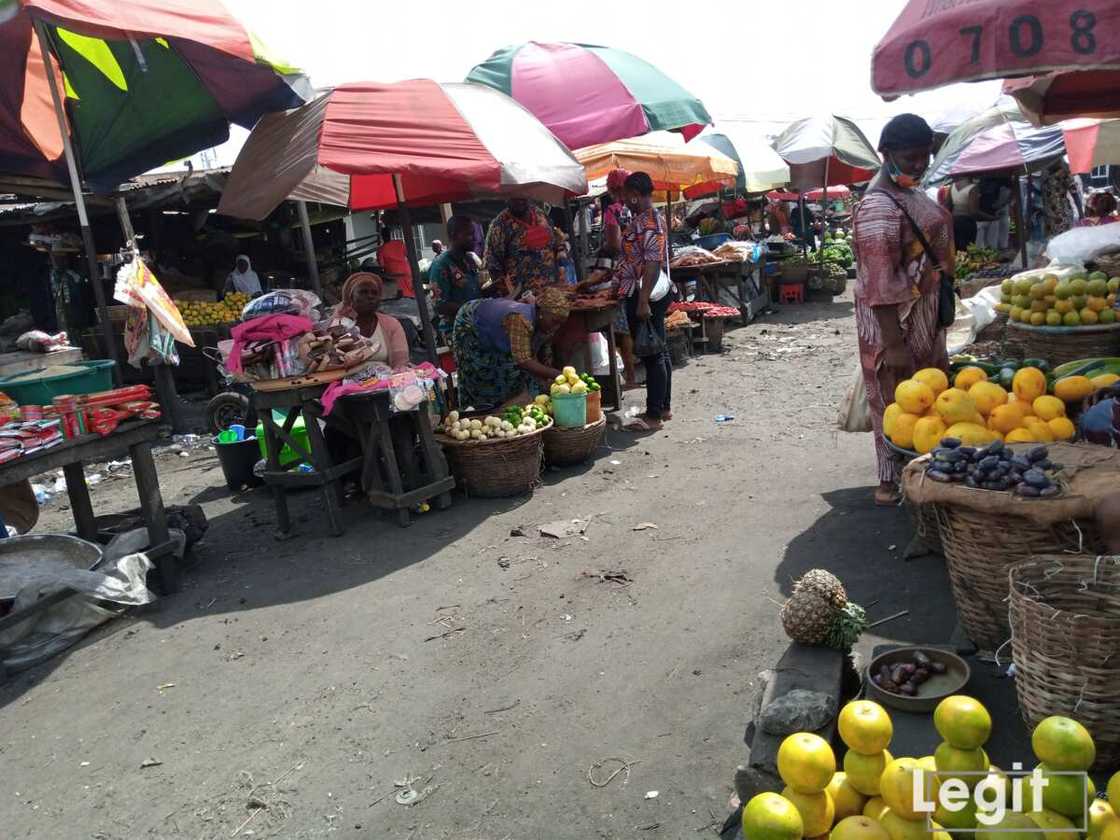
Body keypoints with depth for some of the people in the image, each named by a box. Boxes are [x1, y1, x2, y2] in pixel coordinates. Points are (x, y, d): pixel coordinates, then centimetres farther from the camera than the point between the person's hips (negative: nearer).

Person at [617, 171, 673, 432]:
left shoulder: (649, 222, -17)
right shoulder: (644, 218, 14)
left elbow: (653, 264, -23)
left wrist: (643, 301, -26)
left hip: (646, 296, -10)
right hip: (650, 294, 10)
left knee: (652, 354, -6)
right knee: (658, 352, 14)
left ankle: (654, 415, 0)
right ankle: (663, 407, 24)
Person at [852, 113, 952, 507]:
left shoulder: (911, 192, 11)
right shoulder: (878, 207, -21)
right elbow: (879, 284, -25)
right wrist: (893, 344, -26)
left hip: (926, 314, 10)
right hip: (895, 320, -10)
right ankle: (891, 481, 12)